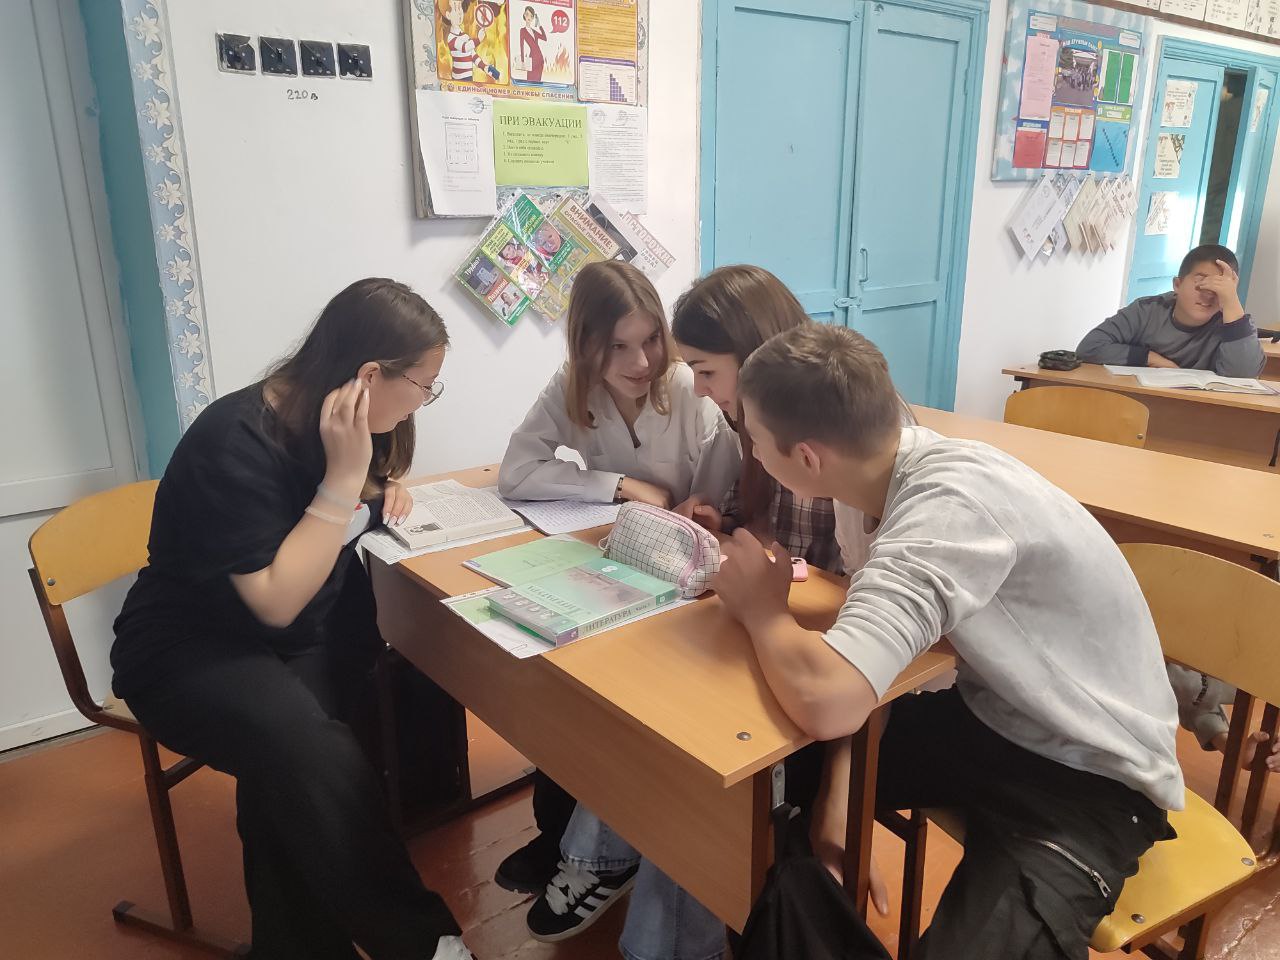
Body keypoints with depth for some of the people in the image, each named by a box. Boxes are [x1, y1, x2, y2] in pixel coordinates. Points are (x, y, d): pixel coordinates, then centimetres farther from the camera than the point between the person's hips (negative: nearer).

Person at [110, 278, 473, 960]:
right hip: (193, 653, -7)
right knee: (313, 756, -35)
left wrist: (383, 490, -2)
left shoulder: (339, 422, -1)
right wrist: (343, 476, -28)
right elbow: (277, 603, -27)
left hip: (307, 633, 8)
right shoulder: (237, 442, -24)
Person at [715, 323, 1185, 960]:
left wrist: (761, 608, -23)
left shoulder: (947, 508, -33)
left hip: (1090, 775, -7)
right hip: (993, 716, 7)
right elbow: (860, 656, 0)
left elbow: (826, 699, -44)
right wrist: (839, 789, -12)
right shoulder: (901, 468, -8)